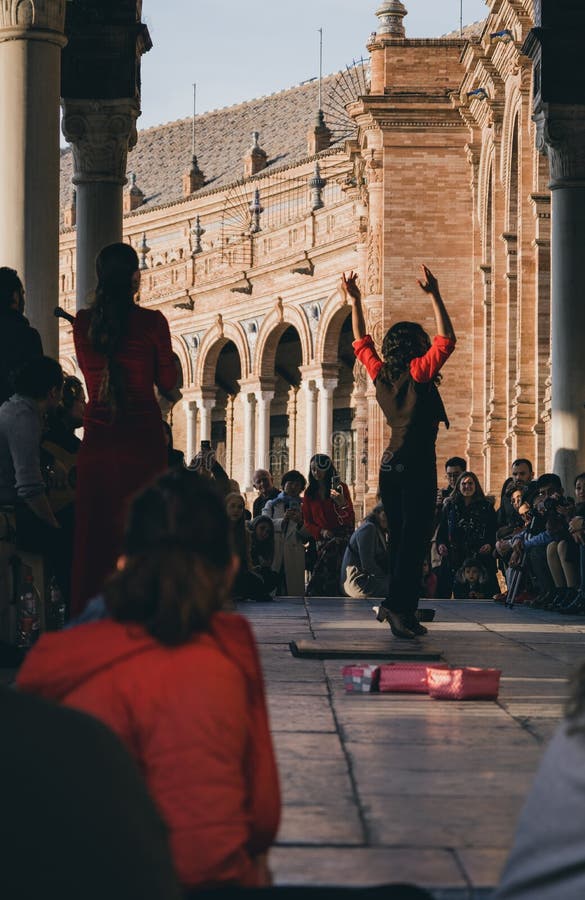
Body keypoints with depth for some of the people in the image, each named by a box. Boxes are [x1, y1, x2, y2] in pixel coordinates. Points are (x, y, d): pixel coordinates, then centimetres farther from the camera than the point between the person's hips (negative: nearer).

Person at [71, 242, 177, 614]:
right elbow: (168, 381, 1)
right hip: (142, 436, -3)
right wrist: (169, 358, 18)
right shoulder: (151, 322, -8)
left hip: (98, 434, 3)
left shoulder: (83, 322, 3)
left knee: (95, 527, 7)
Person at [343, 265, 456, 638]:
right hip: (417, 466, -7)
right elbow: (447, 340, -13)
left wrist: (356, 301, 26)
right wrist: (435, 296, -12)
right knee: (414, 538, -10)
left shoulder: (382, 375, 9)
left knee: (400, 538, 9)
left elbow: (362, 344, 24)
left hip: (390, 465, 7)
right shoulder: (418, 373, -9)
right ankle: (396, 603, -21)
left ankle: (404, 611, 8)